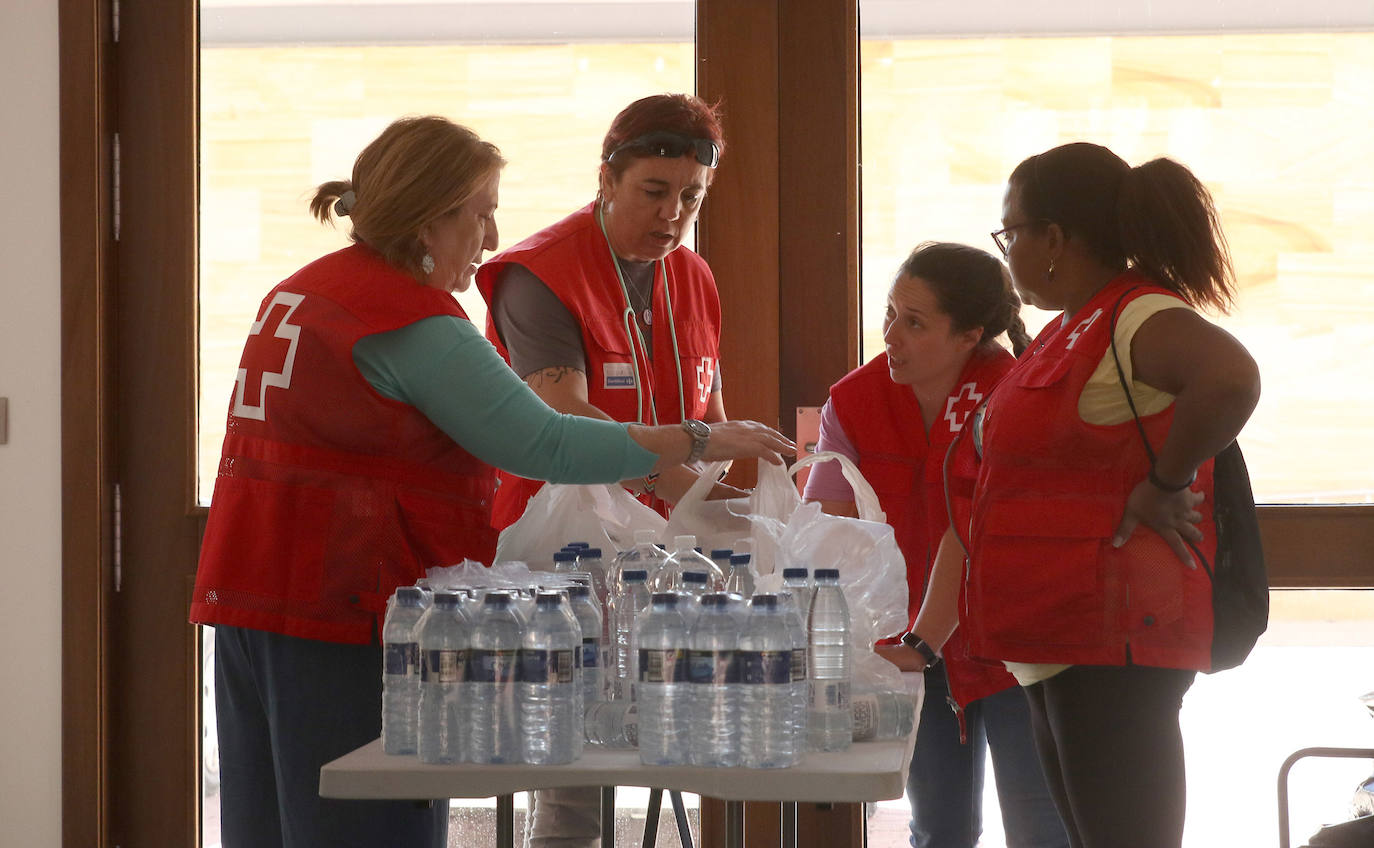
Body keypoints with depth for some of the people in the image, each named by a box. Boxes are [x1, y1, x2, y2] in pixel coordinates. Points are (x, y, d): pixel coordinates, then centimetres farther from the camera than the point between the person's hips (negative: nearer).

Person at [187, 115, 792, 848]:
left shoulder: (296, 293, 16)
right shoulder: (413, 320, -14)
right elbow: (544, 444, -16)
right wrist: (697, 443, -9)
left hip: (251, 608, 9)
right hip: (343, 620, -9)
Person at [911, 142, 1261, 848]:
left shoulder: (1139, 317, -14)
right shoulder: (1067, 333, 18)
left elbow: (1230, 379, -36)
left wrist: (1162, 486, -24)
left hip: (1115, 642, -10)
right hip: (1061, 644, 10)